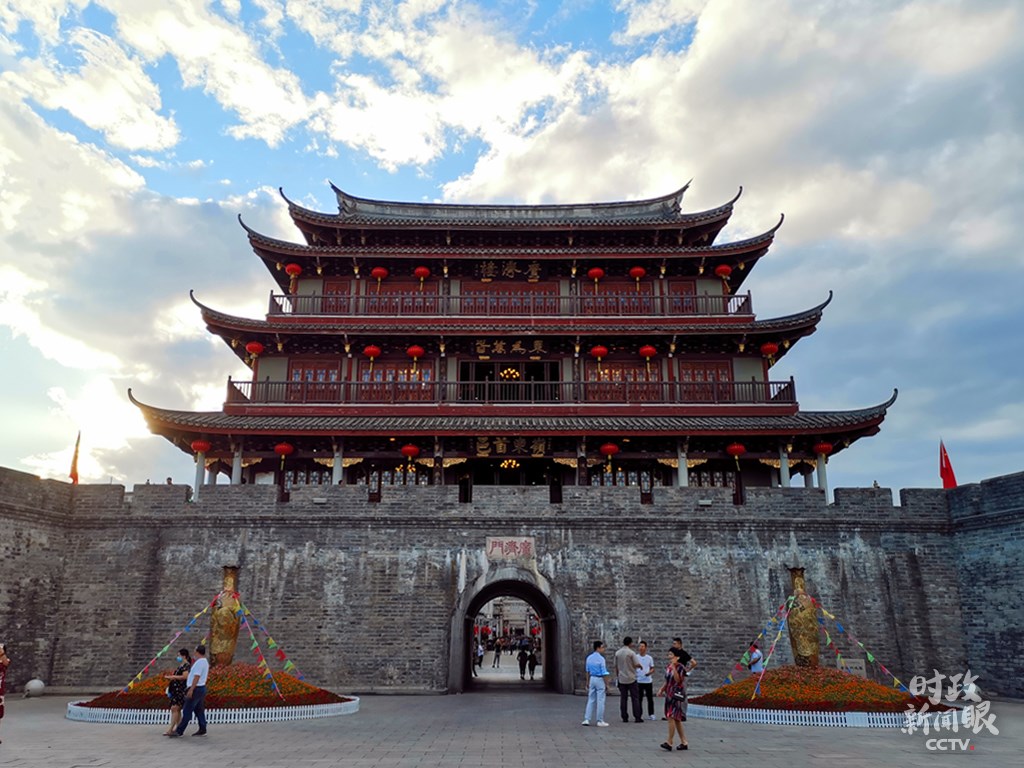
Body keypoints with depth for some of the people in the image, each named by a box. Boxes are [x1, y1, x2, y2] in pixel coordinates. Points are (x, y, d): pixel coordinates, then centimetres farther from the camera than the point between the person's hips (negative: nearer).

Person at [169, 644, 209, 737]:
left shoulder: (199, 662, -16)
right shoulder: (205, 662, 15)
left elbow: (196, 677, -22)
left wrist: (191, 690, -23)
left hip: (196, 689, -10)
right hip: (202, 688, 10)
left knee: (187, 711, -5)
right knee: (199, 710, 11)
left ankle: (179, 731, -1)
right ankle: (202, 730, 11)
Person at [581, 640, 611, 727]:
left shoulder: (589, 658, 5)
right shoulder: (601, 659, -15)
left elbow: (588, 671, 11)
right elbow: (604, 673, -15)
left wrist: (587, 682, 18)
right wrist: (606, 684, -9)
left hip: (592, 679, 6)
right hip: (600, 679, -6)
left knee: (591, 700, 12)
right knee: (600, 701, 2)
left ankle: (586, 719, 10)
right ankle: (600, 721, 7)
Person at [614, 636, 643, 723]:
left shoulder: (617, 653, 4)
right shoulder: (631, 652, -10)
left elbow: (616, 666, 9)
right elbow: (637, 664, -14)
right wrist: (640, 667, 8)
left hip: (622, 679, 4)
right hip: (631, 678, -4)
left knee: (623, 698, 7)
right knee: (635, 698, 4)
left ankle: (624, 717, 6)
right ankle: (637, 717, 2)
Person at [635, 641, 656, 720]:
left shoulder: (649, 658, 4)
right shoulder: (636, 657, 0)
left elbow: (652, 668, 9)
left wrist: (649, 672, -12)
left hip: (648, 680, 1)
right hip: (638, 681, -1)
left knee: (650, 698, 5)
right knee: (639, 698, 3)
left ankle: (651, 714, 16)